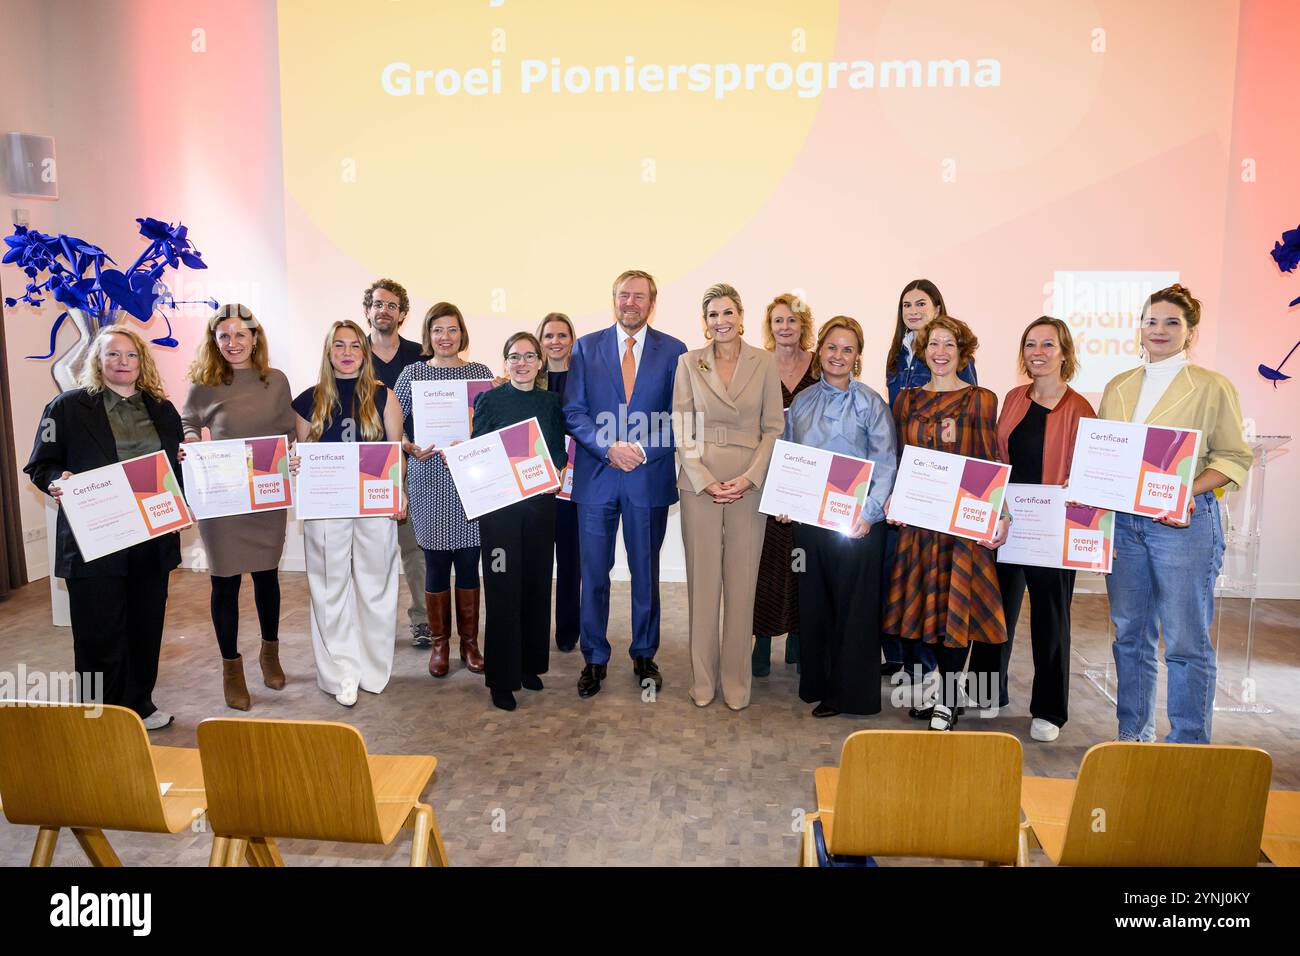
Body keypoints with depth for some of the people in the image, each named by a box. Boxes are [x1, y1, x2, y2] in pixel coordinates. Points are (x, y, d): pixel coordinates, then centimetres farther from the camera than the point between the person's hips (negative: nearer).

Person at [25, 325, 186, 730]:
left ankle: (139, 703, 29)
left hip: (153, 540, 4)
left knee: (146, 626, 12)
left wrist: (185, 463, -1)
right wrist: (57, 482, -20)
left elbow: (177, 467, 20)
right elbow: (41, 465, 0)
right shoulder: (68, 407, 0)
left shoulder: (163, 410, 12)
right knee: (99, 632, 3)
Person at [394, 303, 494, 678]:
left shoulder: (480, 373, 7)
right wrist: (410, 447, -15)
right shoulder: (412, 373, 4)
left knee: (468, 563, 6)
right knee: (436, 565, 5)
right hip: (429, 481, -1)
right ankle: (439, 642, 20)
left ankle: (469, 642, 20)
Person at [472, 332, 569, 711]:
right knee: (503, 588, -2)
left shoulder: (551, 402, 9)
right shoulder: (490, 400, 1)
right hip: (499, 504, -3)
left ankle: (529, 664, 25)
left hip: (540, 502, 3)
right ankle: (502, 679, 7)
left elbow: (560, 451, 10)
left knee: (536, 583, 9)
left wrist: (553, 471, -10)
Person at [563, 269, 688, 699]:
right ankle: (594, 659, 20)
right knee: (594, 574, 6)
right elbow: (574, 411, 0)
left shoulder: (673, 351, 3)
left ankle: (644, 656, 27)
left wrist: (643, 450, -13)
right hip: (596, 476, 0)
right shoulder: (586, 348, 5)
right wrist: (609, 448, -14)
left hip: (649, 476, 0)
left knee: (646, 573, 11)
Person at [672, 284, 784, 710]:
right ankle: (702, 678, 17)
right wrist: (705, 480, -9)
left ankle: (736, 679, 17)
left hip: (750, 483, 0)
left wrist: (750, 478, -9)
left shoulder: (764, 363, 4)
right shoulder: (689, 363, 4)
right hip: (699, 483, 0)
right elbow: (681, 428, 1)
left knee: (742, 582, 4)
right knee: (702, 580, 4)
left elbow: (774, 427, 3)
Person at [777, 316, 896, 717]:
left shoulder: (870, 403, -2)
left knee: (854, 606, 3)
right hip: (808, 518, 4)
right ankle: (817, 682, 26)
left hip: (856, 522, -4)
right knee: (813, 602, 11)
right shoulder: (802, 402, 11)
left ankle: (850, 692, 15)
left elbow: (885, 463, -6)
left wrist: (869, 512, -16)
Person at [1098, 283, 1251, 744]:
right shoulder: (1117, 387, 13)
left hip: (1184, 521, -4)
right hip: (1121, 520, 5)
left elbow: (1235, 457, -3)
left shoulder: (1212, 387, 0)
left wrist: (1188, 491, -18)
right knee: (1130, 634, 11)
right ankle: (1133, 734, 24)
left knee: (1185, 640, -1)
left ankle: (1190, 745, 12)